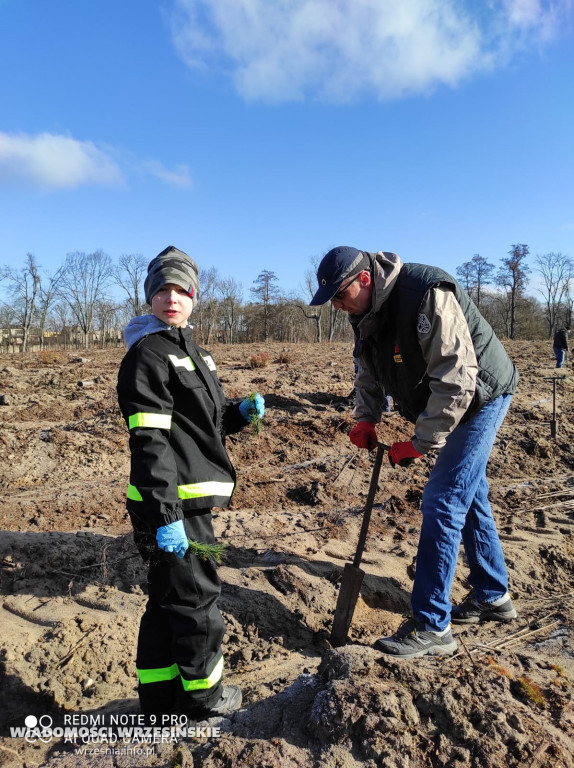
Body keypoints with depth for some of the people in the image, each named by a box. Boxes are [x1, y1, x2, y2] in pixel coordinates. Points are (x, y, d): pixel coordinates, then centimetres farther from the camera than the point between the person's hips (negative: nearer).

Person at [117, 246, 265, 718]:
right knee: (195, 594, 6)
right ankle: (201, 693, 29)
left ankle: (161, 700, 35)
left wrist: (240, 413, 4)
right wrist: (165, 514, -25)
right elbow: (149, 442, -21)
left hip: (191, 500, 9)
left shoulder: (191, 350, 16)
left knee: (168, 599, 18)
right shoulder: (147, 355, -13)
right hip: (170, 503, -9)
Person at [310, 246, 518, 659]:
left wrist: (420, 443, -27)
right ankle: (493, 596, 34)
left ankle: (431, 627, -2)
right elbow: (370, 374, 9)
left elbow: (457, 379, -31)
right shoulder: (367, 314, -2)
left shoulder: (427, 295, -30)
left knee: (443, 501, -12)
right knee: (470, 496, 16)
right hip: (449, 402, 9)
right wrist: (365, 420, -6)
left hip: (482, 396, -9)